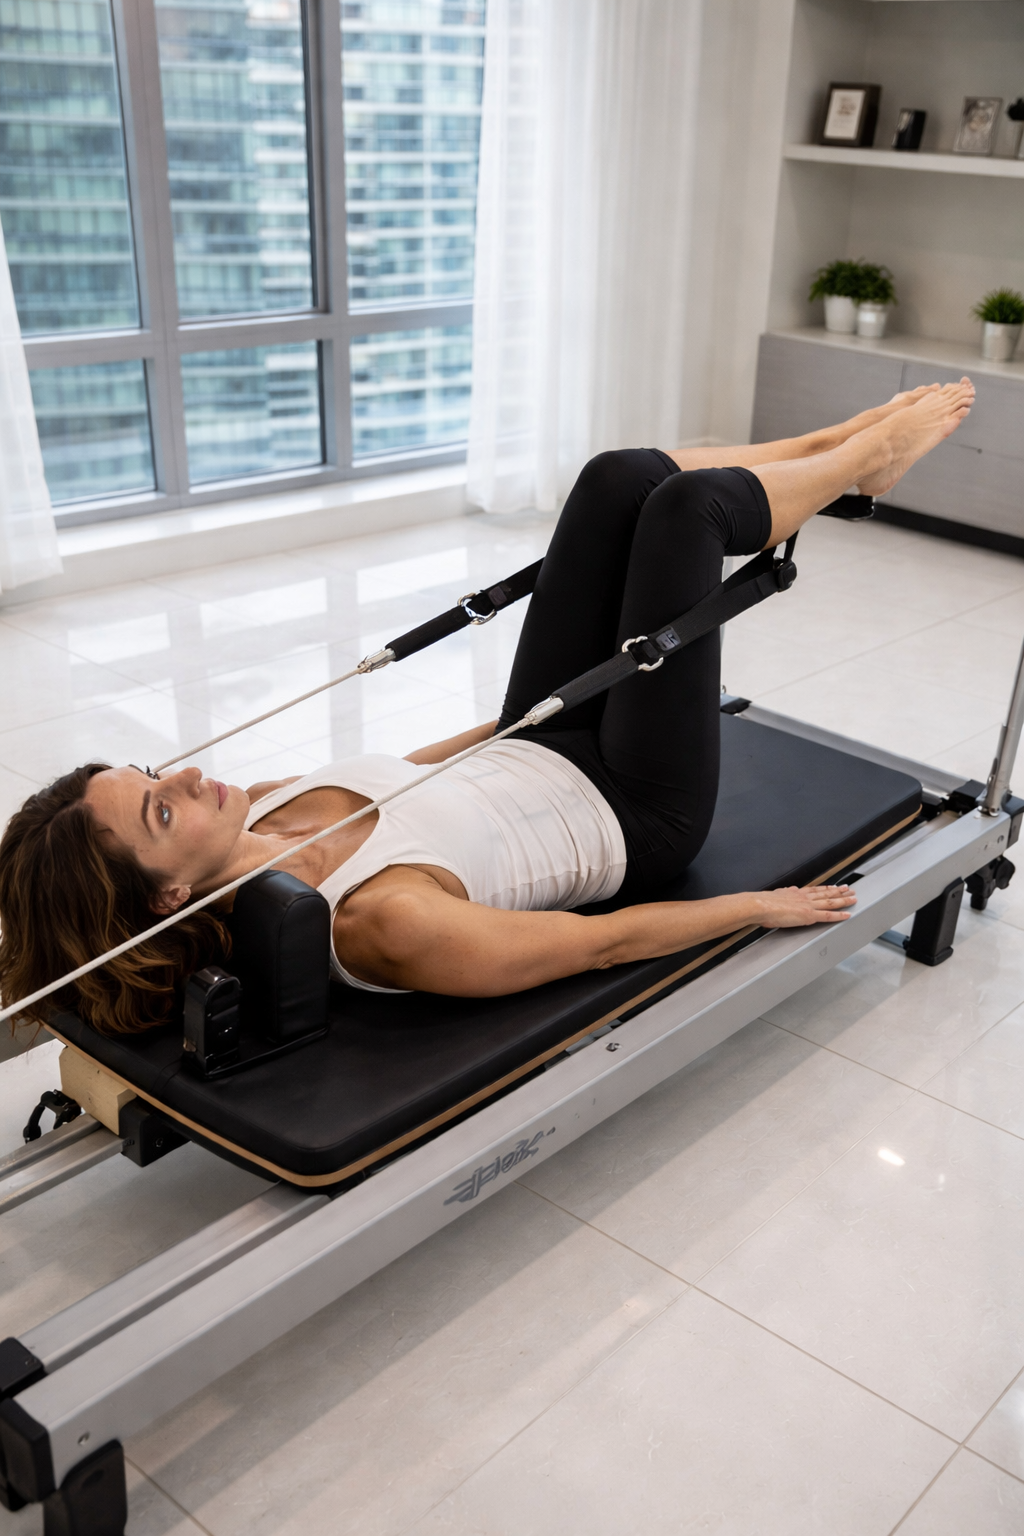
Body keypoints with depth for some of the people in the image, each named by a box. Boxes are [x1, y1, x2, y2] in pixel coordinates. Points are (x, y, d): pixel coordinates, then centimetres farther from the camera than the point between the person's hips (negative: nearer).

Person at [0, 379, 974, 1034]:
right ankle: (870, 455, 25)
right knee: (687, 504, -7)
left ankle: (840, 443, 25)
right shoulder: (377, 926, -37)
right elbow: (602, 942, -27)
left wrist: (505, 725, 19)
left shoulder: (256, 820, -15)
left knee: (626, 477, -1)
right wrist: (764, 907, -16)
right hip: (632, 814, -6)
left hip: (534, 755, 7)